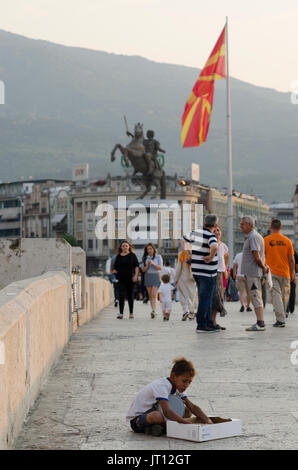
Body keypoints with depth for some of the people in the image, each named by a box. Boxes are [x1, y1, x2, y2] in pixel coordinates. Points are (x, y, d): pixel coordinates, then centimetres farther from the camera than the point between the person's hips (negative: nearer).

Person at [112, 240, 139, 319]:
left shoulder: (132, 255, 3)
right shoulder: (118, 256, 9)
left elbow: (136, 266, 0)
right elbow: (115, 268, 13)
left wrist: (136, 275, -12)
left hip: (130, 279, -1)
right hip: (121, 279, 1)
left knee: (130, 296, 7)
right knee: (121, 295, -9)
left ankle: (131, 313, 17)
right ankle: (120, 313, -12)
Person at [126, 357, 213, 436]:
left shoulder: (178, 387, 2)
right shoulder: (162, 386, -27)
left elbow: (192, 407, -1)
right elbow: (167, 411, -39)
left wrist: (207, 420, -17)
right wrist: (187, 423, -42)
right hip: (136, 419, -9)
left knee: (188, 411, 2)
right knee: (156, 415, -44)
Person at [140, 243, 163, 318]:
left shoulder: (158, 257, 2)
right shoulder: (145, 258, 8)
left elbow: (160, 268, -4)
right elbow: (143, 269, 7)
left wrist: (153, 263, -17)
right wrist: (147, 265, -12)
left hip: (155, 276, -3)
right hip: (147, 277, 3)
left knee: (154, 295, -17)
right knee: (150, 295, 4)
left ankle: (154, 311, -27)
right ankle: (153, 311, 10)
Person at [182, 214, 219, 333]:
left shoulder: (195, 232, 7)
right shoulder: (210, 236, -16)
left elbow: (183, 239, 24)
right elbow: (215, 247, -37)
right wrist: (211, 257, -20)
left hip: (196, 271, 8)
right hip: (207, 273, -8)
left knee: (205, 299, 15)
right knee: (205, 299, -2)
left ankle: (209, 324, 21)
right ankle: (201, 325, 0)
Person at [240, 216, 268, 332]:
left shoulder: (253, 237, -16)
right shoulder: (253, 236, 18)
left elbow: (257, 257, -21)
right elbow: (260, 255, 25)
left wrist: (263, 267, -8)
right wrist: (264, 266, 14)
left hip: (252, 272, -11)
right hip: (252, 272, 11)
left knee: (256, 298, -10)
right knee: (257, 298, 11)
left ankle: (260, 324, -11)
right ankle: (260, 323, 15)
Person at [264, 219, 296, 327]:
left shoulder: (266, 240, -3)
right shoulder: (287, 241, 2)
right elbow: (291, 259, 3)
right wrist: (293, 273, 11)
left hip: (272, 273, -2)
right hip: (285, 273, 2)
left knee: (276, 295, -5)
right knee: (284, 296, 14)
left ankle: (280, 320, -13)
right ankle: (282, 316, 26)